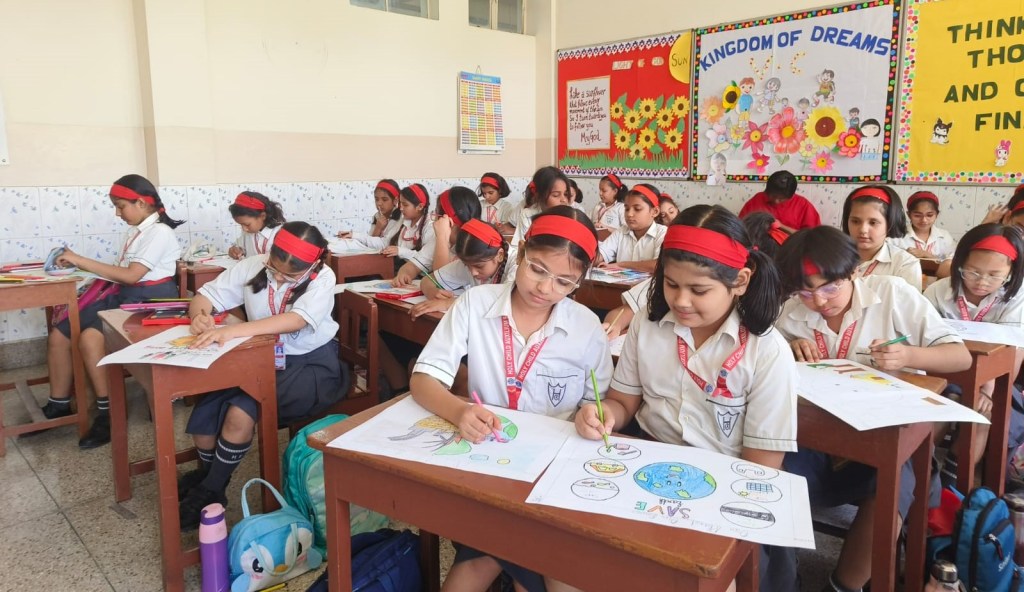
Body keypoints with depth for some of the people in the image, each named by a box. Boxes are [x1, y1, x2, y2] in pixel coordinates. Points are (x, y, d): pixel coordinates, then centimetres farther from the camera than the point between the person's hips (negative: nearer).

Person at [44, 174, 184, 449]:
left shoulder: (159, 232, -12)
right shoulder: (135, 232, 18)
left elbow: (131, 275, -21)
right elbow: (119, 272, 14)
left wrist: (81, 260, -16)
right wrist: (78, 263, 5)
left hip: (149, 301, -9)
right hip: (124, 297, 9)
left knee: (90, 337, -30)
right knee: (59, 335, -2)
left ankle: (107, 412, -17)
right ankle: (59, 405, 12)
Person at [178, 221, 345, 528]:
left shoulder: (322, 278, -17)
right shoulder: (253, 267, -5)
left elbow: (296, 320, -34)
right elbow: (205, 296, 0)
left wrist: (233, 331, -44)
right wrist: (200, 315, -26)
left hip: (310, 364, -5)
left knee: (242, 408, -26)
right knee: (206, 409, -15)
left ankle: (210, 491, -2)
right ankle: (208, 473, 17)